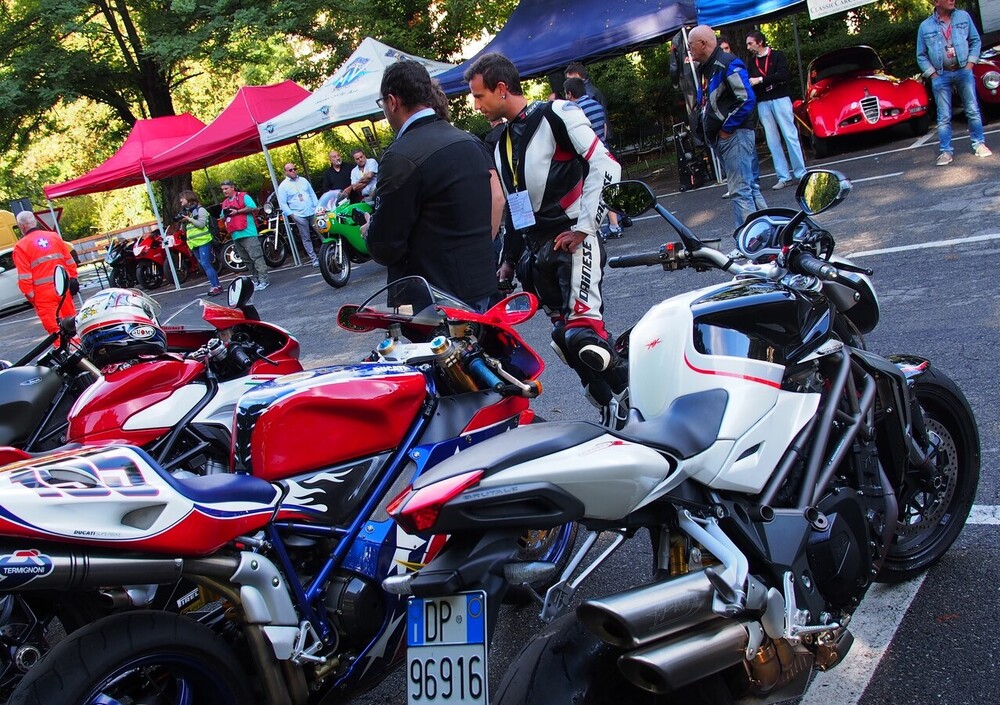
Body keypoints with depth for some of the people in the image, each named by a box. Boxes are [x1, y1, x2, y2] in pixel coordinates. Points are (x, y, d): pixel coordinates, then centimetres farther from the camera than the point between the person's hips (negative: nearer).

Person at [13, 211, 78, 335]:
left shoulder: (21, 246, -5)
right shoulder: (54, 236, 7)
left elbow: (24, 276, -8)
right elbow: (70, 261, 8)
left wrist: (29, 295, -2)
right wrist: (73, 279, 14)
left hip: (43, 293, -4)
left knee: (54, 327, -2)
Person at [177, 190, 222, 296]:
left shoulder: (200, 209, -4)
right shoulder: (185, 212, 19)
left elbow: (201, 224, -14)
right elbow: (184, 229, 20)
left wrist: (189, 219, -13)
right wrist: (182, 222, 1)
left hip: (203, 241, -8)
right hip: (194, 243, 8)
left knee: (205, 264, -15)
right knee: (203, 265, 6)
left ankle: (215, 286, -15)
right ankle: (215, 285, 10)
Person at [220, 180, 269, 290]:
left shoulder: (243, 196, 1)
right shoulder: (225, 203, 21)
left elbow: (253, 207, -12)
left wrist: (237, 211, -13)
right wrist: (225, 216, 3)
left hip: (248, 233, -7)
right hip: (235, 235, 7)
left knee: (256, 257, -10)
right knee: (247, 259, 8)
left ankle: (263, 280, -11)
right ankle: (256, 280, 15)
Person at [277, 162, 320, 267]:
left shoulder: (303, 180, 11)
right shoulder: (283, 186, -2)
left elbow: (312, 194, 15)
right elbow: (282, 203, -4)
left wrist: (317, 207, 7)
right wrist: (291, 214, -11)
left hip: (313, 212, 4)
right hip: (299, 216, -4)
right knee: (306, 238, 0)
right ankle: (314, 259, 5)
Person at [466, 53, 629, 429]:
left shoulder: (556, 114, -3)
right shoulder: (502, 146, 22)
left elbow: (604, 165, -11)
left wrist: (584, 227, -13)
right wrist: (509, 259, 25)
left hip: (572, 239, -7)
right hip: (534, 250, 7)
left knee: (584, 334, -25)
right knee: (566, 338, 2)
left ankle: (640, 394, -9)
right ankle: (614, 411, 11)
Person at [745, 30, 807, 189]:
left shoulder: (777, 55, 4)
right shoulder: (751, 62, 17)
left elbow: (784, 75, -11)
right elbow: (749, 82, 14)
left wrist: (761, 79, -15)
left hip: (780, 99, -4)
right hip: (763, 104, 4)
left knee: (790, 136, -6)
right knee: (772, 141, 0)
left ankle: (801, 173, -3)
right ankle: (784, 177, 2)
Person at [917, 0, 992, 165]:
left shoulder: (963, 16, 4)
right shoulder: (925, 26, 0)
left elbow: (975, 41, 9)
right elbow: (921, 56, 5)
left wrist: (970, 64, -2)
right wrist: (933, 74, -4)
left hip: (963, 71, 1)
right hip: (940, 76, -1)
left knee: (973, 110, 2)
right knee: (944, 117, 1)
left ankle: (979, 144, 11)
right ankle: (946, 151, 4)